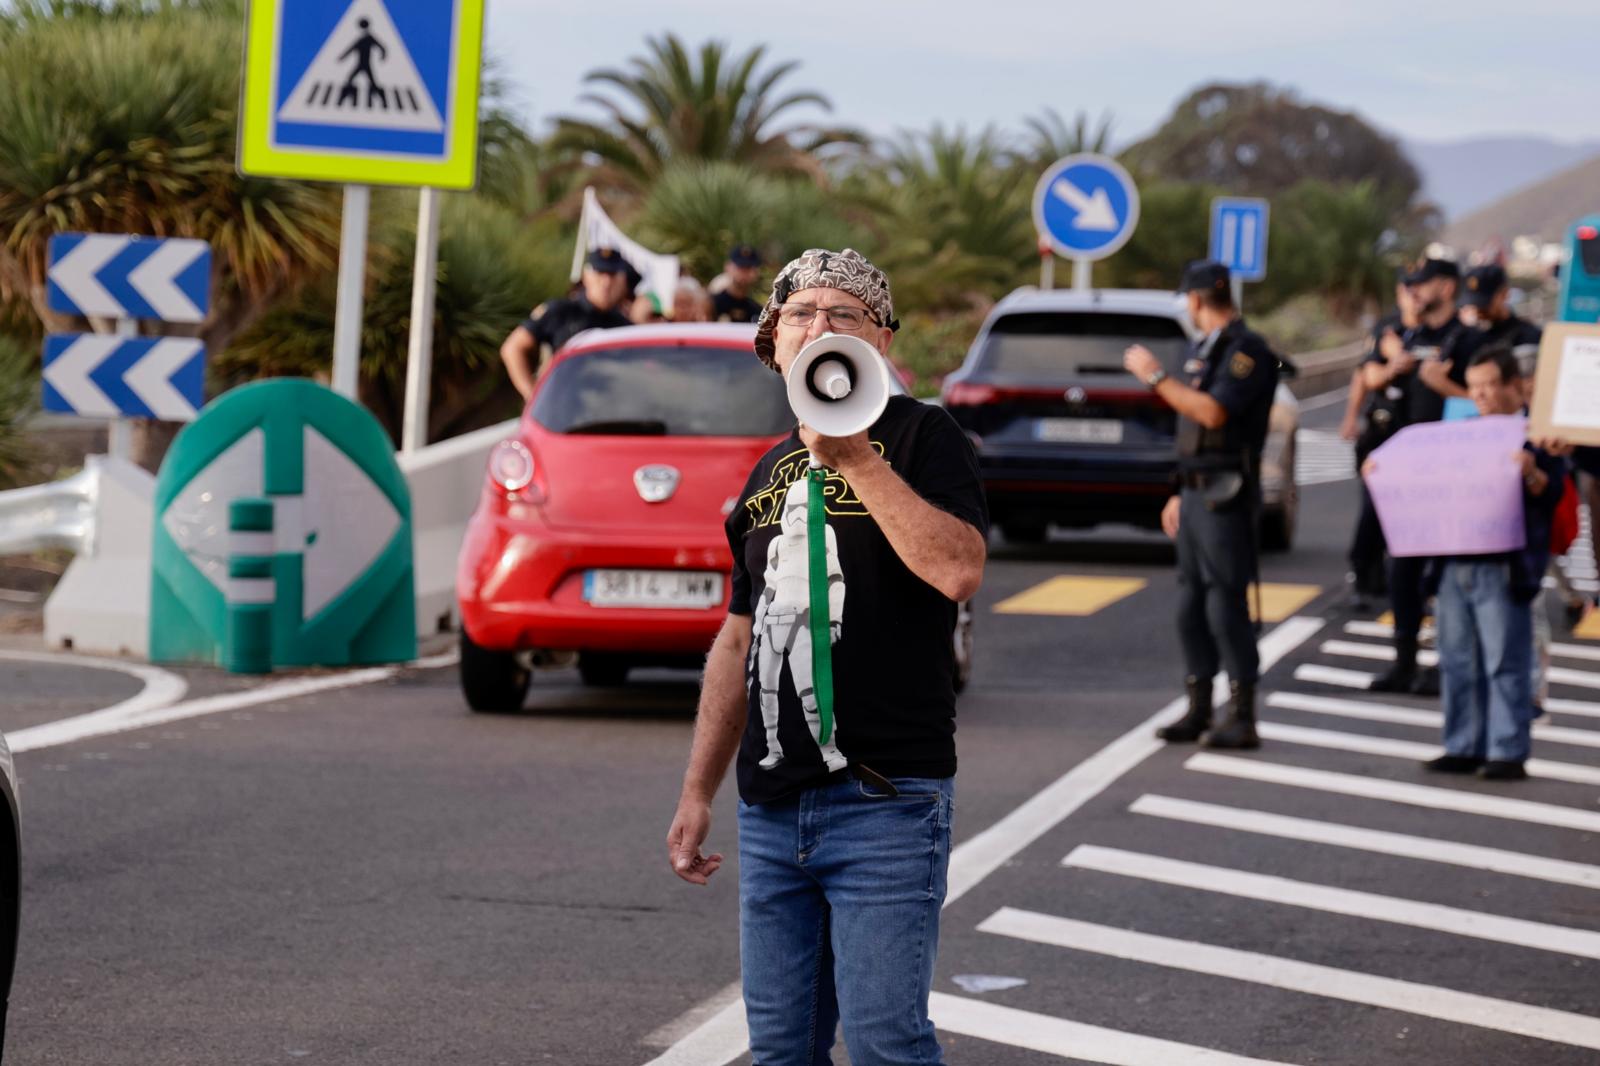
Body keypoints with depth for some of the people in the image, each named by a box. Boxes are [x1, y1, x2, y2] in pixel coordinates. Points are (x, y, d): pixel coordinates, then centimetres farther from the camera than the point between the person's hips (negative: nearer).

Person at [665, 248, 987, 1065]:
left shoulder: (920, 438, -2)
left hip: (885, 802, -7)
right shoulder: (770, 474, 18)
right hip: (771, 808, 7)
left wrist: (856, 458, -18)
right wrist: (697, 792, 21)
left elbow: (959, 571, -20)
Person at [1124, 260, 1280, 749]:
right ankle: (1198, 711, 14)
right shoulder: (1206, 350, 19)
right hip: (1196, 493, 9)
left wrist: (1156, 376, -16)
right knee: (1191, 602, 9)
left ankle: (1242, 718, -7)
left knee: (1226, 602, -10)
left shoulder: (1245, 351, -11)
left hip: (1224, 496, -9)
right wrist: (1181, 494, 21)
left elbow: (1212, 413, -23)